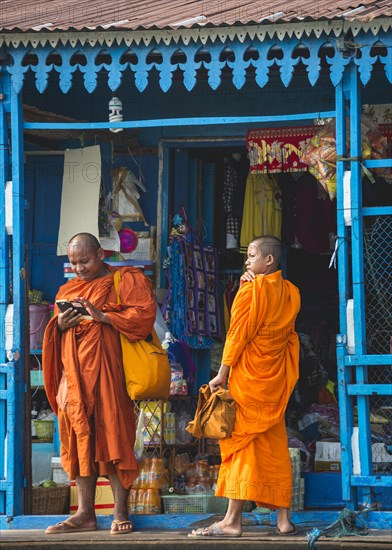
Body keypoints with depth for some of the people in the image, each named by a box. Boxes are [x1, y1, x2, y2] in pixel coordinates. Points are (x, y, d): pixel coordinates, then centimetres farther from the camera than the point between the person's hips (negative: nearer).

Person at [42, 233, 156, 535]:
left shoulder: (126, 280, 3)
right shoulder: (67, 290, 22)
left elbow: (144, 313, -10)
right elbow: (53, 335, 24)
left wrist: (102, 316, -18)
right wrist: (60, 324, 0)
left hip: (107, 370, -6)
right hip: (75, 372, 6)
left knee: (113, 435, -9)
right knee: (80, 440, 2)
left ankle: (121, 513, -7)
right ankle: (85, 514, 5)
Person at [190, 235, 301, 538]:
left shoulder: (252, 288, -10)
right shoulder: (291, 293, 10)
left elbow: (238, 333, -12)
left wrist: (222, 373, -11)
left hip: (249, 376, -7)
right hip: (277, 378, 7)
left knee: (241, 441, -8)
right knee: (276, 445, 8)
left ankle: (233, 520, -13)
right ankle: (284, 518, 6)